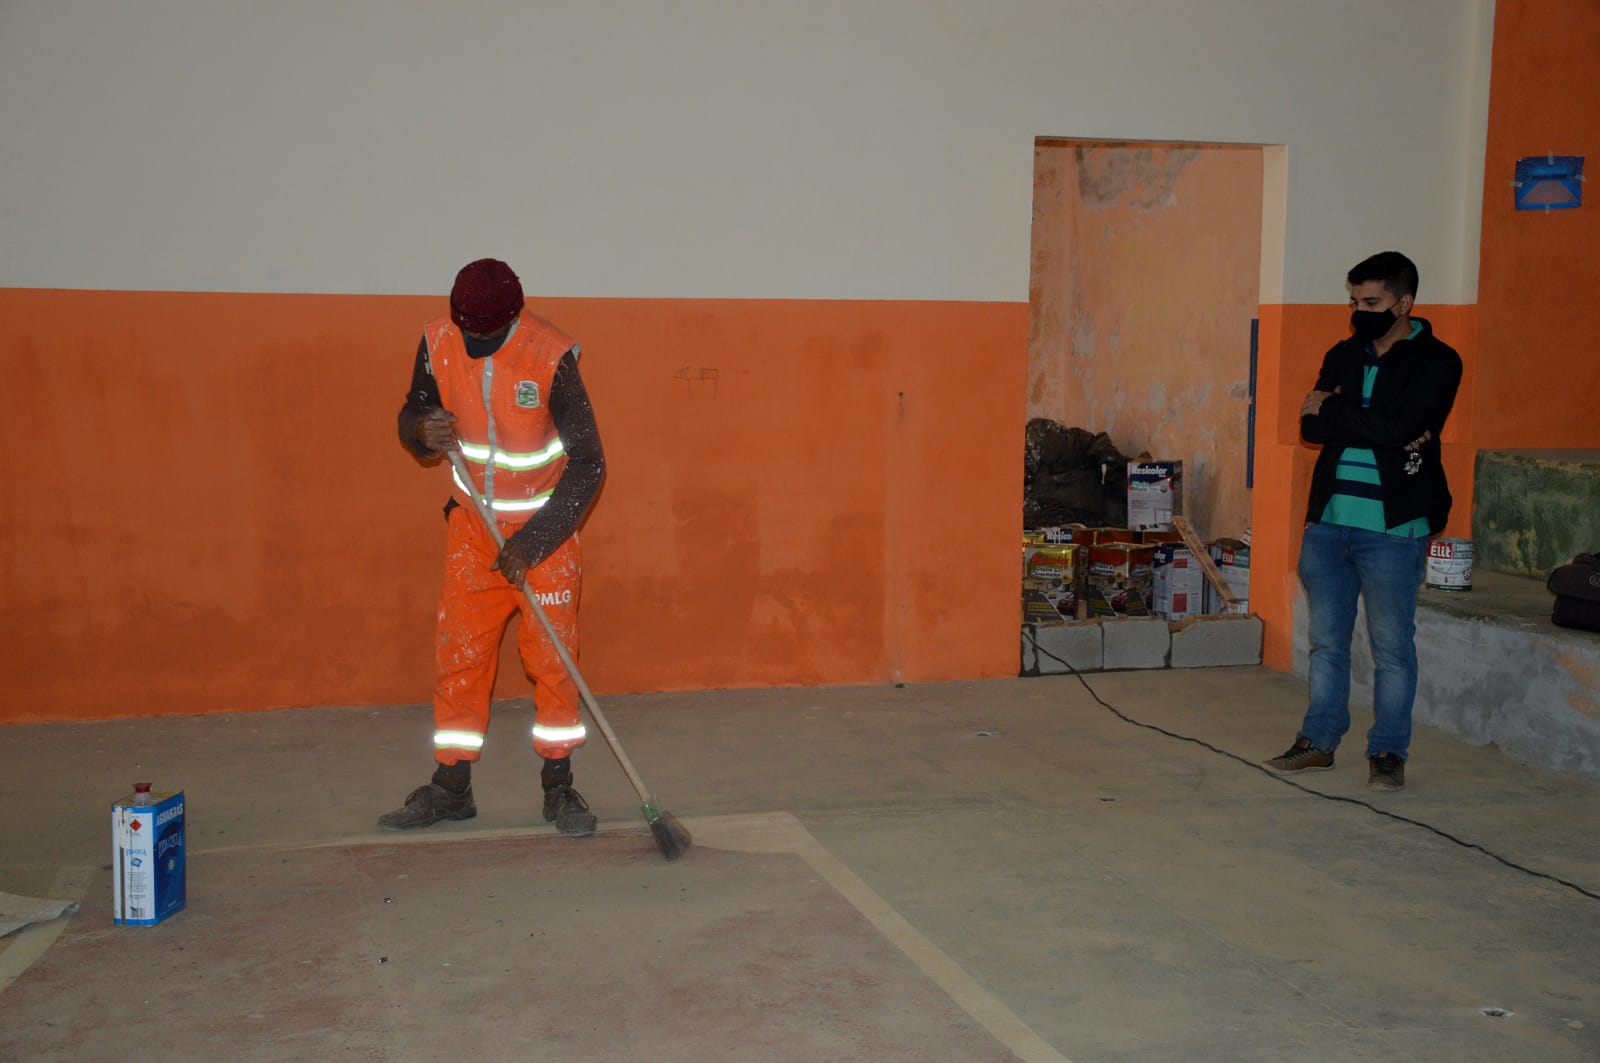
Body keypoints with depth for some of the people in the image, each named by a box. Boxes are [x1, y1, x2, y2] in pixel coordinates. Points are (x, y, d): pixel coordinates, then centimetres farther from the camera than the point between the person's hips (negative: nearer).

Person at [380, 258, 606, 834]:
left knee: (551, 655, -2)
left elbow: (588, 463, -16)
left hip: (545, 527, -3)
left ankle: (558, 786, 11)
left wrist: (532, 542, -19)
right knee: (457, 653, 4)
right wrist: (423, 431, -19)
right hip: (471, 522, 4)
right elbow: (412, 415, 8)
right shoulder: (437, 343, -7)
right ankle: (450, 787, 16)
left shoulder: (551, 357, -20)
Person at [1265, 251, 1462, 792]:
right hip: (1328, 520, 5)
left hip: (1393, 526, -5)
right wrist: (1378, 429, -15)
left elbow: (1402, 425, -20)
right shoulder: (1342, 356, 12)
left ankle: (1388, 752, 13)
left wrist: (1332, 412, -9)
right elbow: (1310, 425, -1)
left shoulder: (1436, 361, -4)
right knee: (1326, 641, 12)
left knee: (1392, 647, 3)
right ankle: (1319, 740, 23)